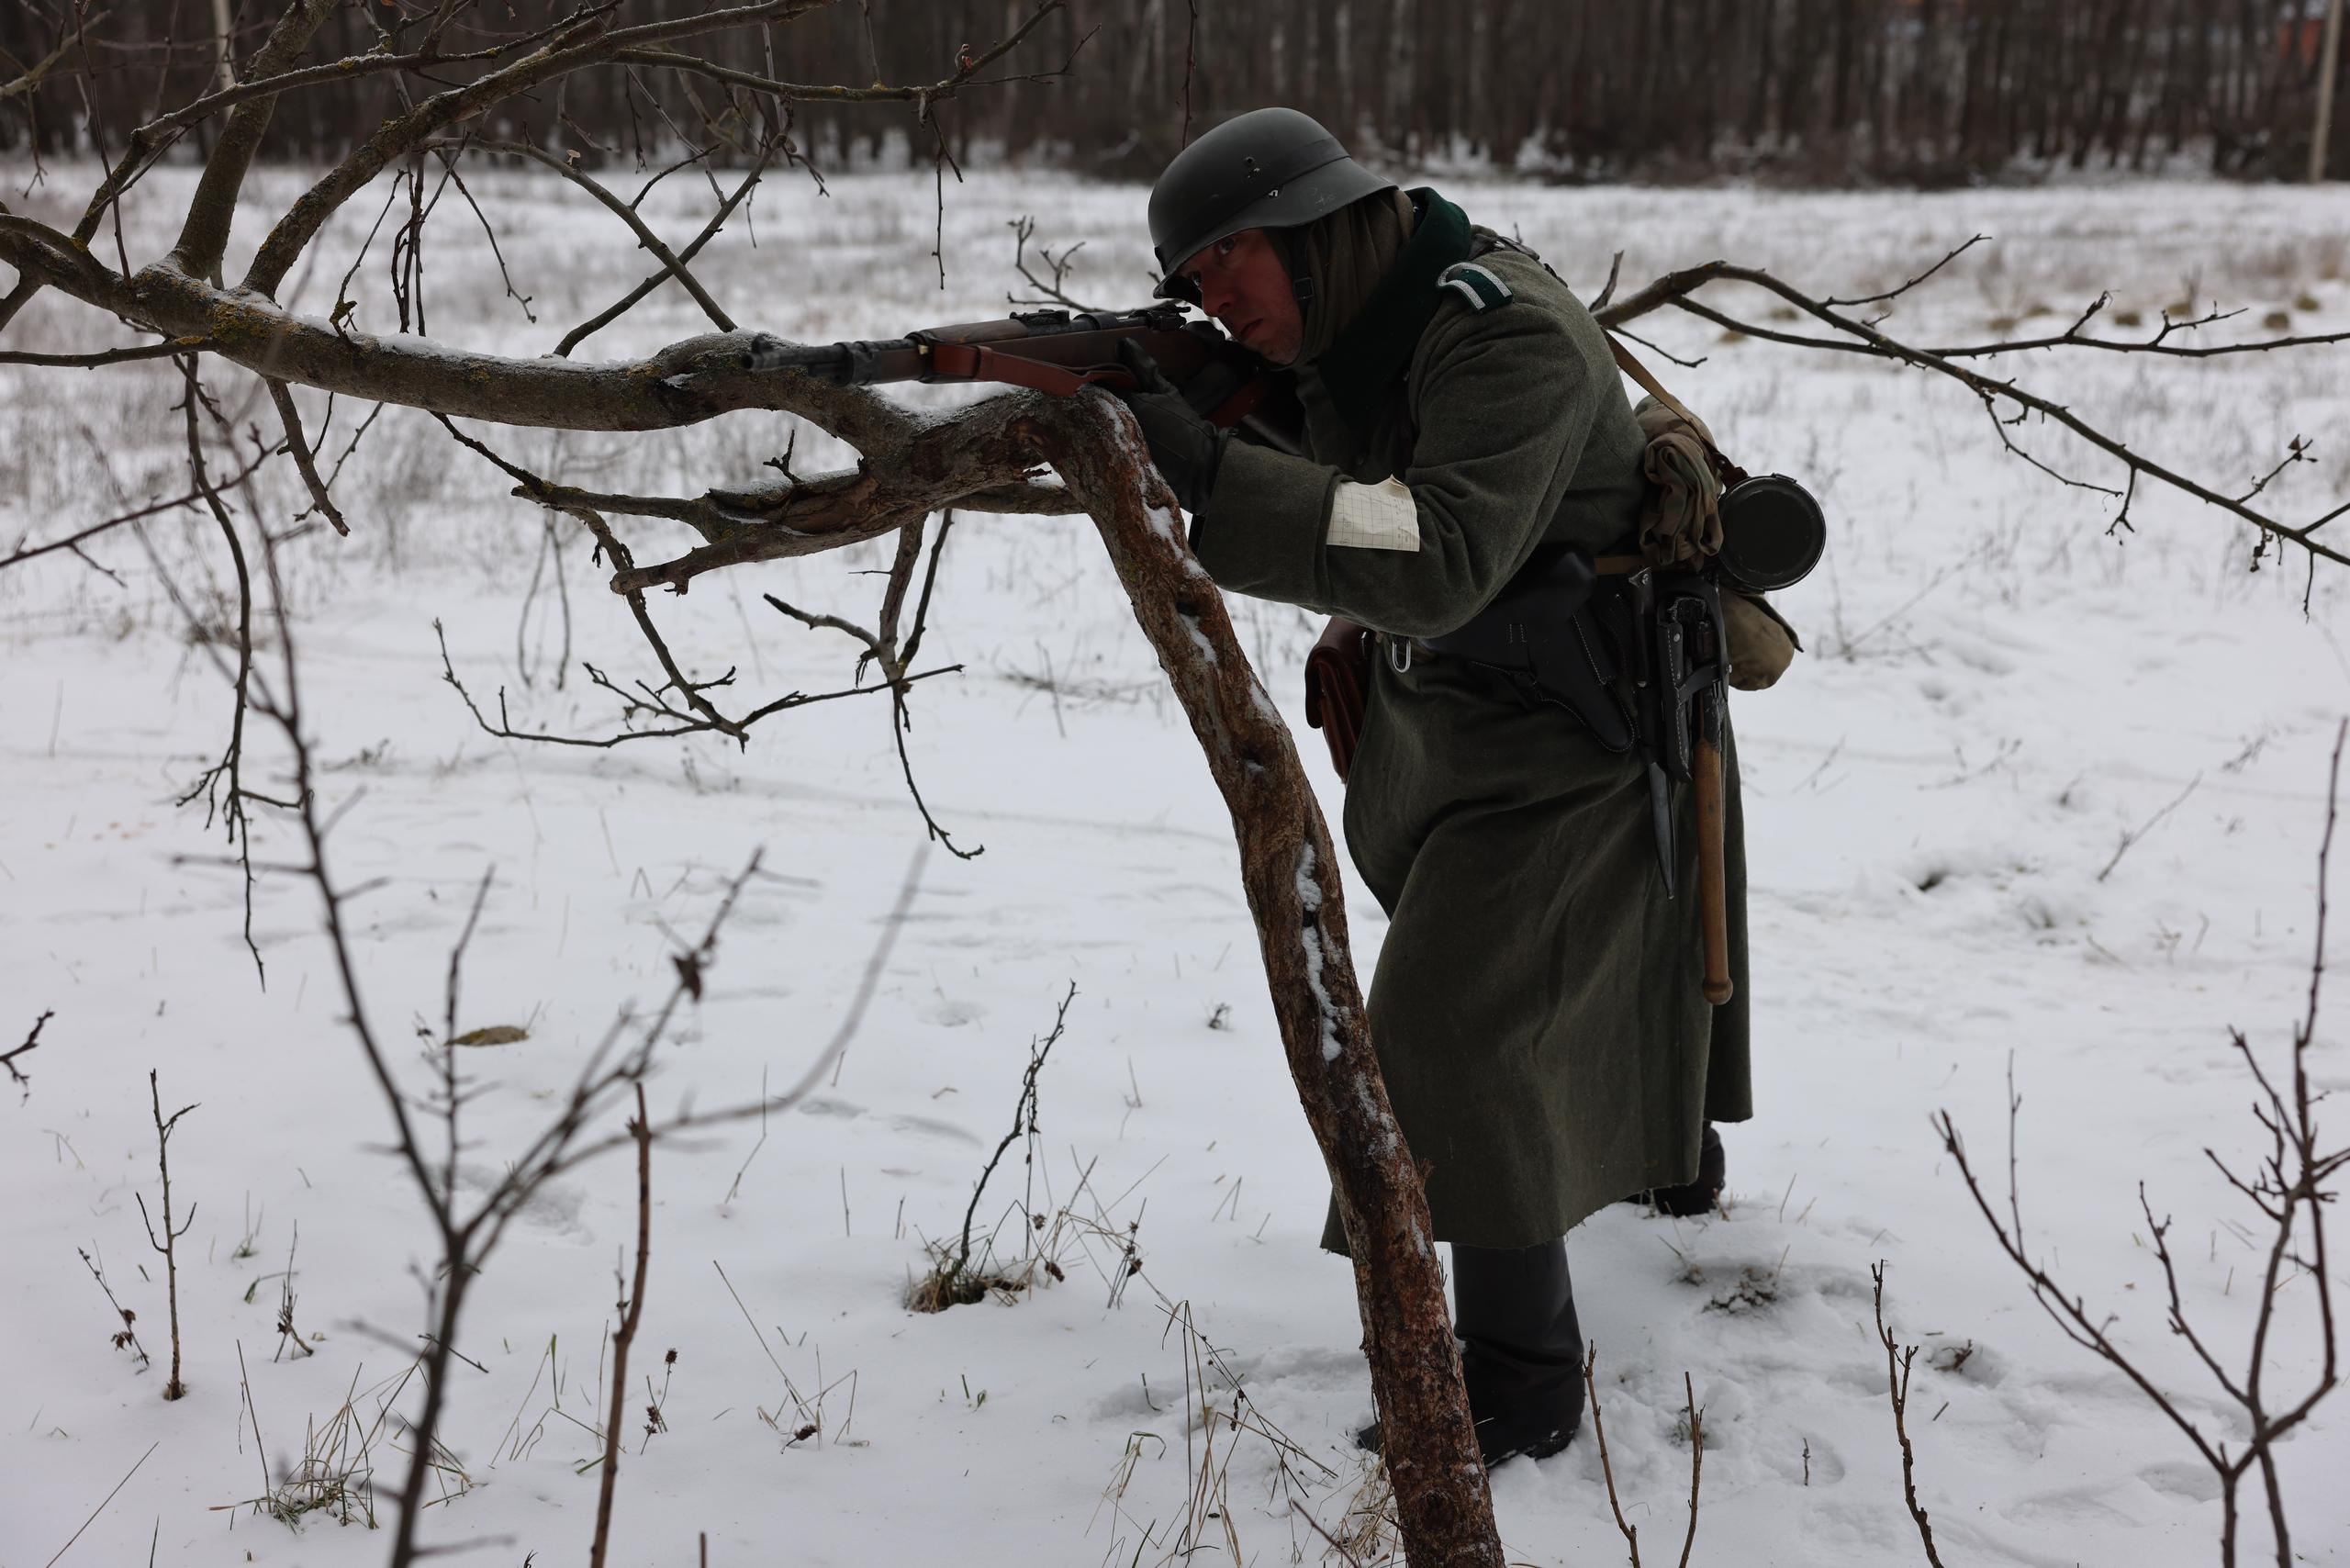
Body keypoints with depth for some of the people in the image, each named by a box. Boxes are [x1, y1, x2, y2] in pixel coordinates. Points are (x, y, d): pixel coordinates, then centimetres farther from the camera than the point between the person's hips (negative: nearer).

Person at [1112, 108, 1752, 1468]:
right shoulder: (1362, 323, -2)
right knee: (1579, 969, 29)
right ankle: (1676, 1154, 56)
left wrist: (1212, 474, -49)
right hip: (1445, 715, 10)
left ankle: (1523, 1379, -5)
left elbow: (1439, 563, -44)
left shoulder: (1507, 338, -30)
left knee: (1457, 1026, -15)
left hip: (1568, 741, -10)